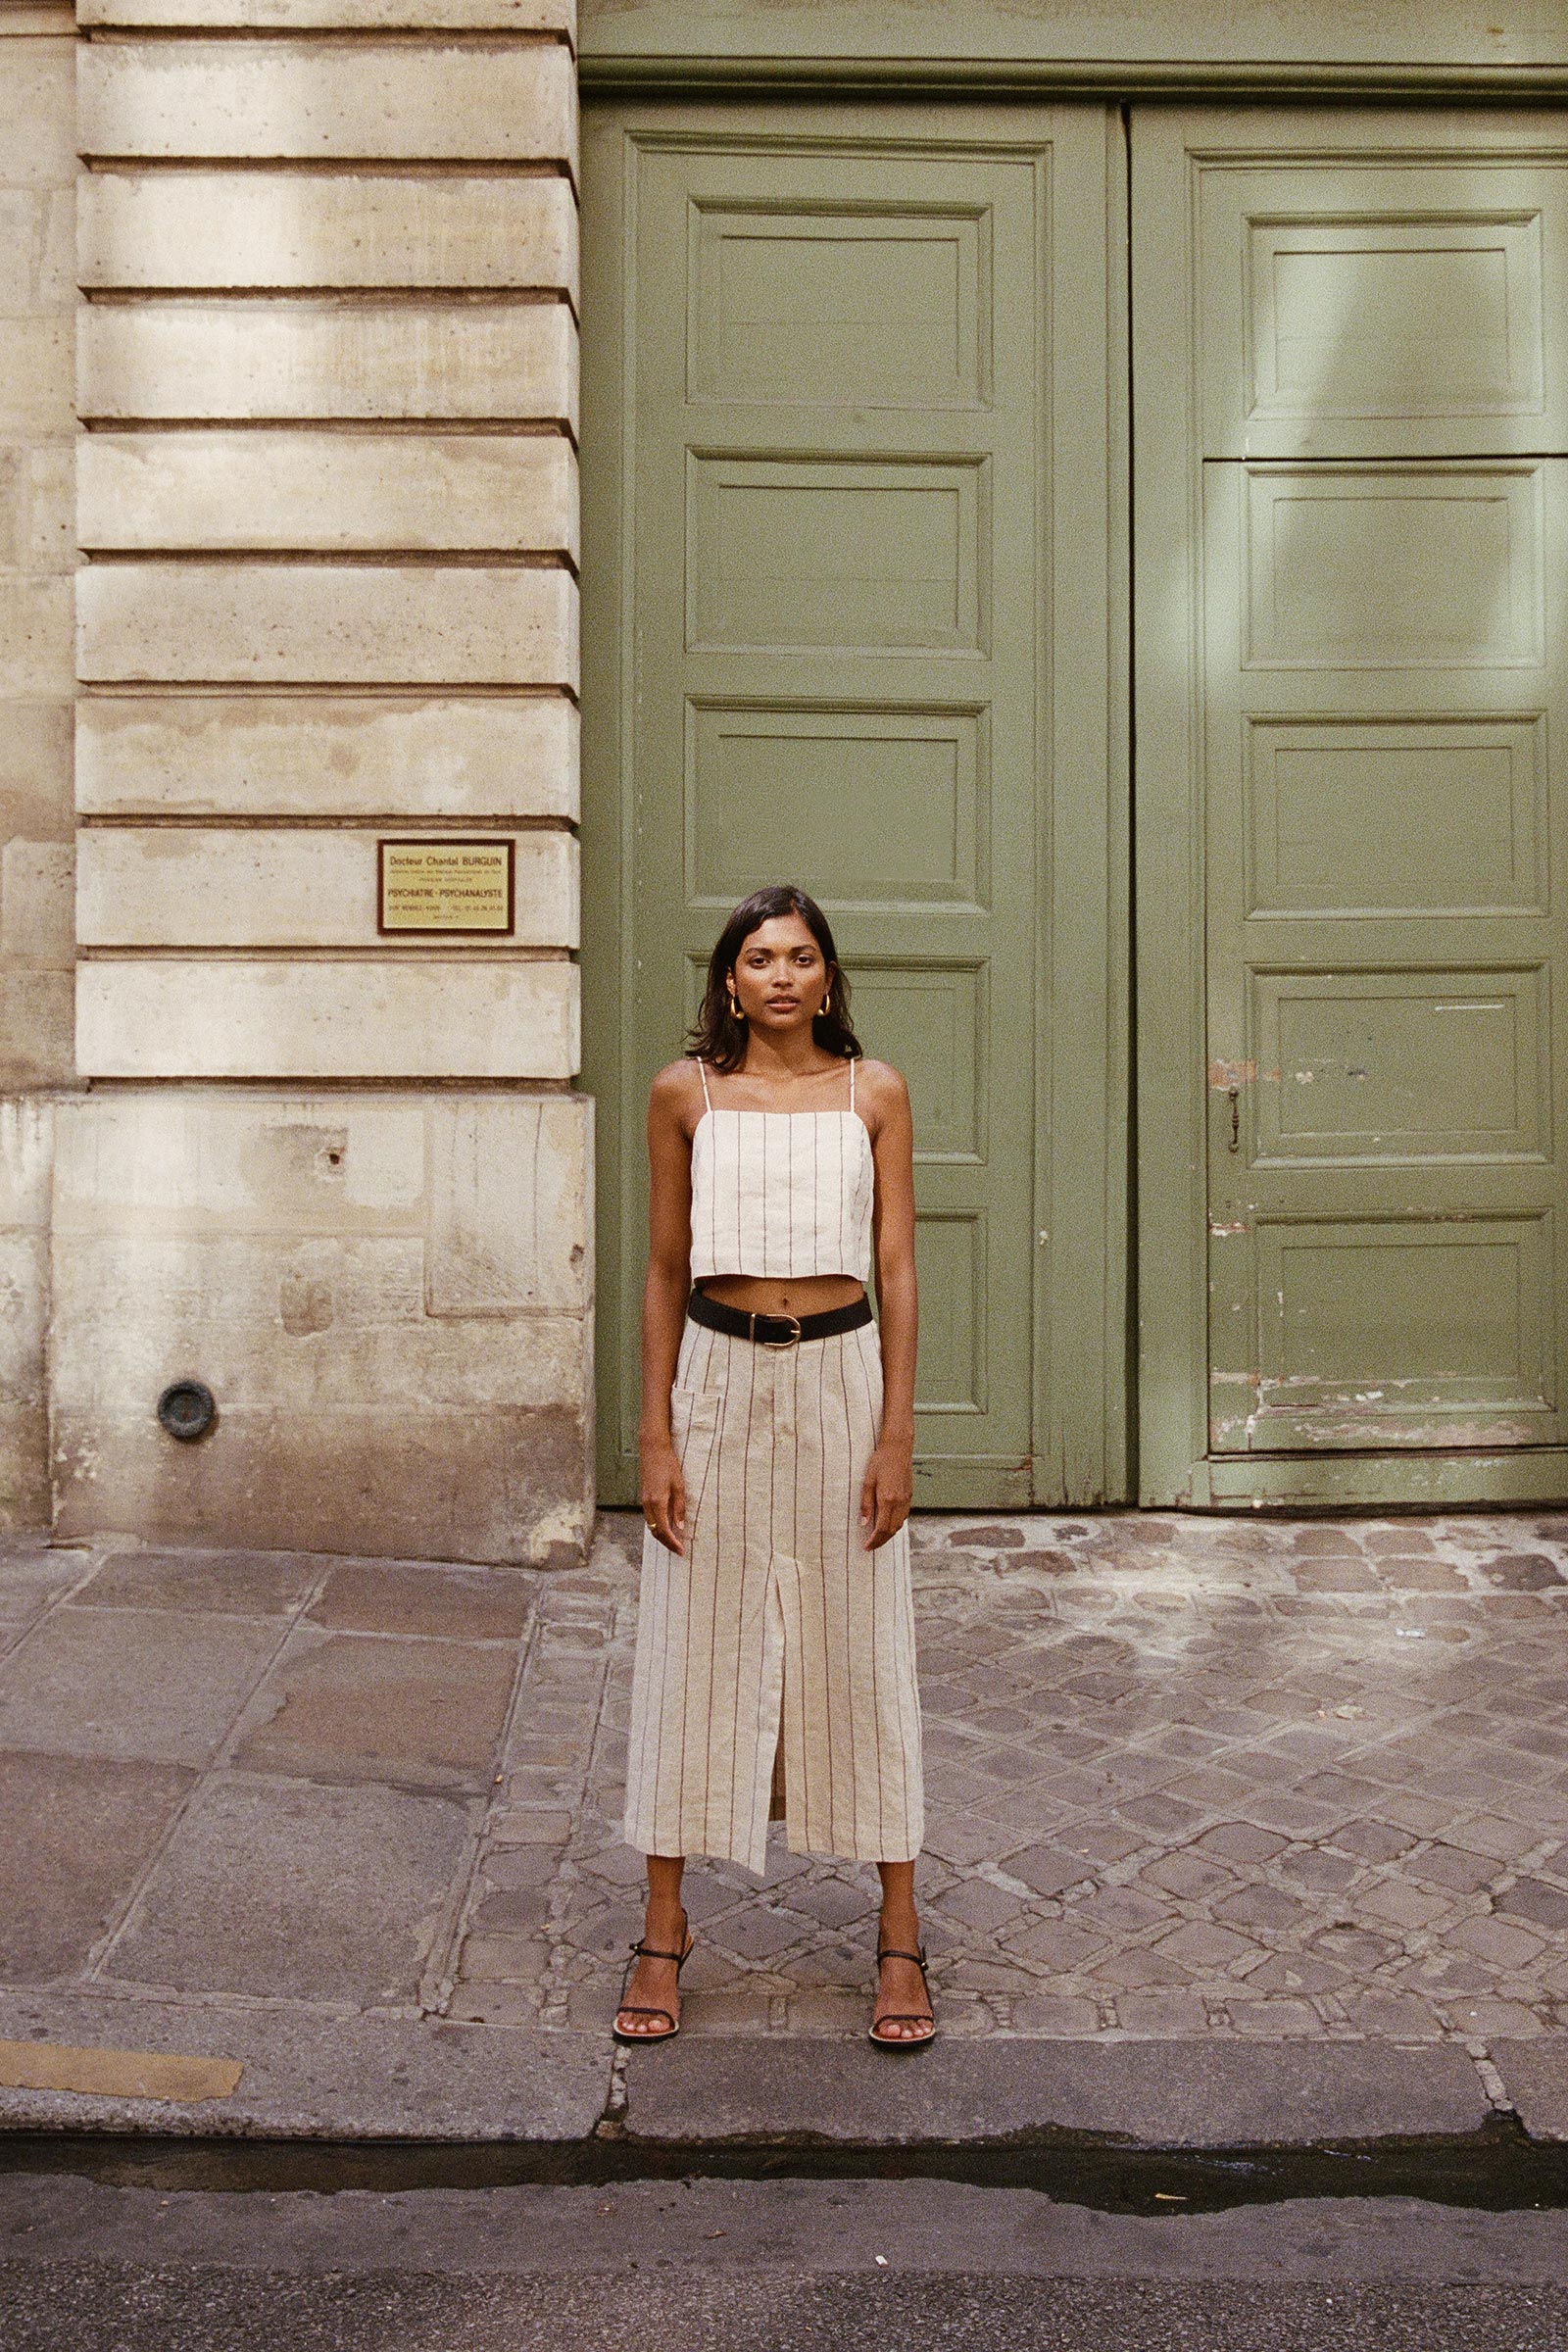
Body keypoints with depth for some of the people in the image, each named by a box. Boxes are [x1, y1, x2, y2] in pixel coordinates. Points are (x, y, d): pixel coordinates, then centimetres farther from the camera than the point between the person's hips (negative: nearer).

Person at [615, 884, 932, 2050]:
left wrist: (898, 1433, -4)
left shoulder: (874, 1092, 1)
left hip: (841, 1377, 0)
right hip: (718, 1382, 0)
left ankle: (900, 1934, 21)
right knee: (694, 1647, 7)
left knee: (860, 1647, 7)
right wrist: (655, 1436, -1)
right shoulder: (685, 1093, 2)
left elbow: (897, 1268, 1)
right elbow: (664, 1270, 4)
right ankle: (666, 1927, 23)